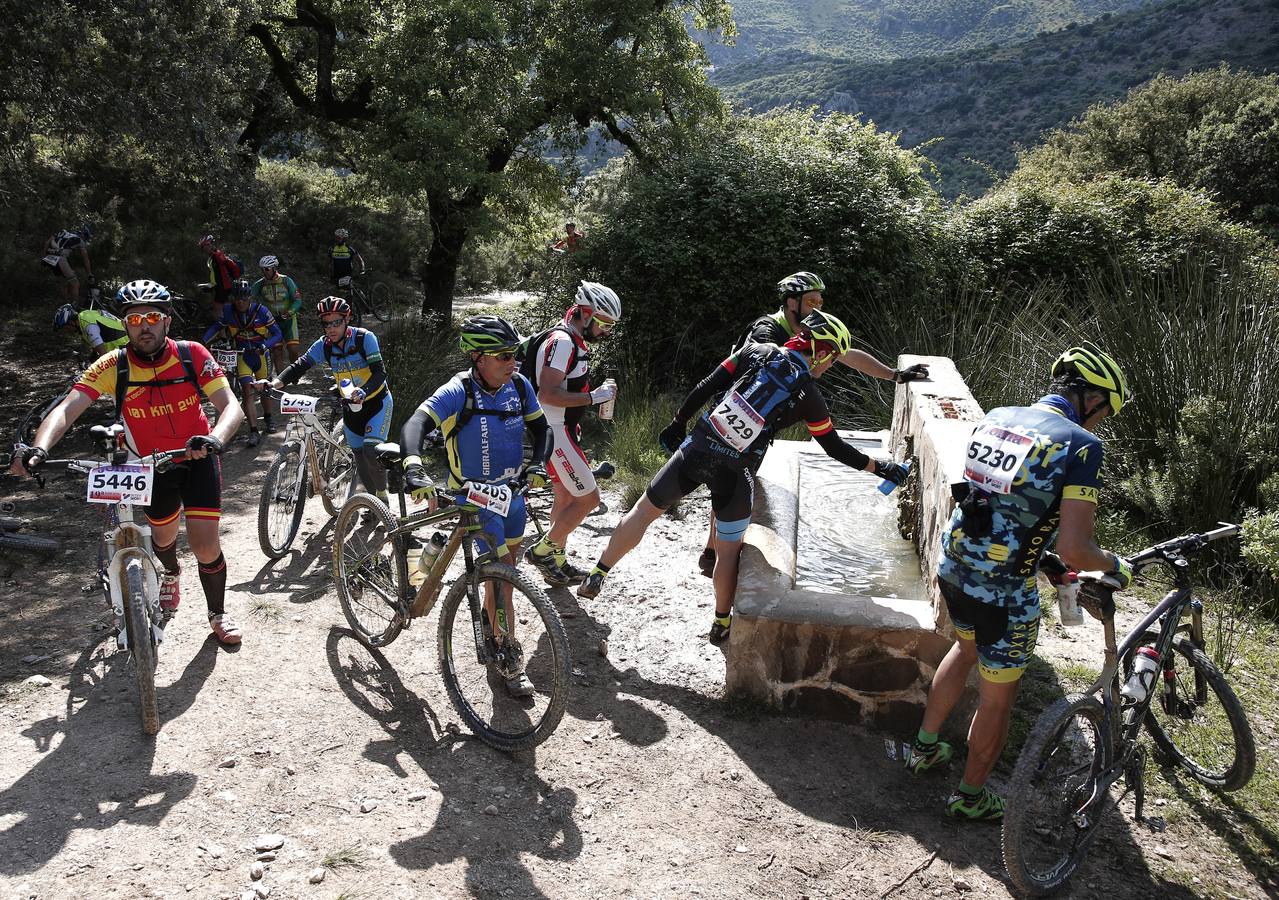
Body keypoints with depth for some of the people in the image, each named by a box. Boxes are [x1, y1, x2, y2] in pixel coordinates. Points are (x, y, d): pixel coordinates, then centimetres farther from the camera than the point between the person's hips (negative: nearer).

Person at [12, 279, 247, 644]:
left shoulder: (192, 355, -21)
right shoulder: (114, 366, -19)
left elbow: (230, 405, -30)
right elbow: (67, 409, -29)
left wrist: (214, 438, -51)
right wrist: (39, 448, -48)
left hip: (197, 456, -2)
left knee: (206, 546, -9)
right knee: (163, 535, 21)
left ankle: (218, 614, 19)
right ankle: (171, 574, 59)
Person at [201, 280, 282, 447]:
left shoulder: (261, 311, -14)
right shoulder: (229, 312, -7)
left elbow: (277, 334, -13)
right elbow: (215, 327, 7)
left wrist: (264, 346, -30)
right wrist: (202, 342, -9)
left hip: (261, 354, 0)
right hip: (242, 355, 0)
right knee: (248, 391, -14)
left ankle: (268, 416, 40)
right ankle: (254, 431, -18)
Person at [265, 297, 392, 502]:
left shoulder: (364, 338, -20)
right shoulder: (323, 346, -8)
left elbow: (379, 372, -28)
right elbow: (300, 366, -15)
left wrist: (363, 392, -46)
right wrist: (275, 383, -32)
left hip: (377, 402, -5)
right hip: (350, 406, 5)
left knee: (371, 451, -21)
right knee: (360, 457, 6)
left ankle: (383, 495, 2)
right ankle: (374, 500, 27)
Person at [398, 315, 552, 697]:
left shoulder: (519, 386, -6)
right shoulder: (458, 392, -21)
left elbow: (541, 428, 5)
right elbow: (414, 425, -33)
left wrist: (538, 464, -13)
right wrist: (414, 468, -50)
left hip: (513, 492, 6)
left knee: (506, 570, 20)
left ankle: (491, 621, 48)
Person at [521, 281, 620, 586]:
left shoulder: (574, 342, 14)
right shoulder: (561, 342, -20)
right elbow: (548, 394, -27)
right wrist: (593, 396, -23)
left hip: (562, 430, 11)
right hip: (554, 432, -11)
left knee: (565, 497, 17)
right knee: (588, 498, -7)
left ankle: (557, 561, 28)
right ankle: (541, 550, 3)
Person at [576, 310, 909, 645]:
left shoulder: (757, 351, 4)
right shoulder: (809, 396, -2)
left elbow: (706, 387, 3)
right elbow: (835, 448, 6)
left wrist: (678, 422, 15)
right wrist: (878, 467, 17)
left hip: (697, 447, 2)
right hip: (734, 471, -2)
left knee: (644, 511, 16)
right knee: (729, 550, 16)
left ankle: (595, 577, 20)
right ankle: (722, 623, 30)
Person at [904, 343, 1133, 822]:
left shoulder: (995, 418, 4)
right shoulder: (1080, 445, -16)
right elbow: (1073, 549, -21)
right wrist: (1114, 565, 1)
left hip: (953, 566, 7)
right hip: (1003, 592, -7)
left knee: (967, 648, 33)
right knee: (997, 696, 15)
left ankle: (924, 747, 47)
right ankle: (971, 796, 34)